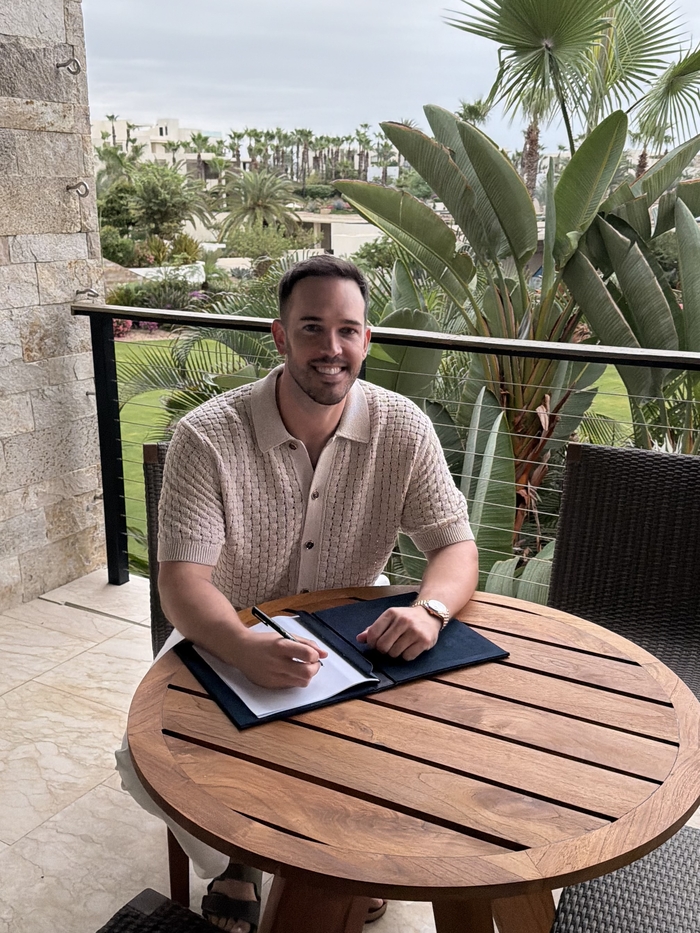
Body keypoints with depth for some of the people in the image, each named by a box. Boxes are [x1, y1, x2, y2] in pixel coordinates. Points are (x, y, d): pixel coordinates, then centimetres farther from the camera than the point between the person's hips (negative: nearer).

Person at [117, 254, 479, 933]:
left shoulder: (402, 429, -12)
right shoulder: (205, 437, -20)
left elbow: (455, 546, -9)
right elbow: (182, 581, -24)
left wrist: (428, 608, -33)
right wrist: (247, 649, -46)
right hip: (229, 641, -1)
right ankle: (233, 862, 16)